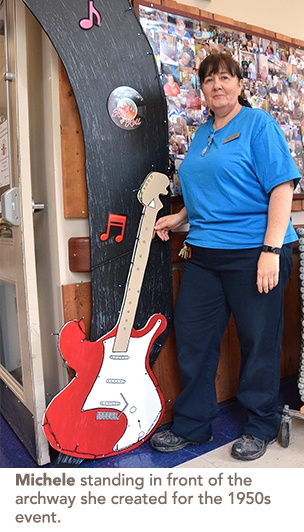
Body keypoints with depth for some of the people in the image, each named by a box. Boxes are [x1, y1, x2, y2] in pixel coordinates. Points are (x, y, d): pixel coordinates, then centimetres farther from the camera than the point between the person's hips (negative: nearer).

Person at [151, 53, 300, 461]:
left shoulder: (259, 124, -3)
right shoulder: (202, 134, 18)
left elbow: (282, 185, -12)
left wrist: (271, 250, -20)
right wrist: (181, 218, 11)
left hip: (252, 251, -7)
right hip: (204, 252, 7)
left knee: (259, 341, 6)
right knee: (192, 337, 9)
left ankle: (261, 427, 28)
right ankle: (192, 426, 27)